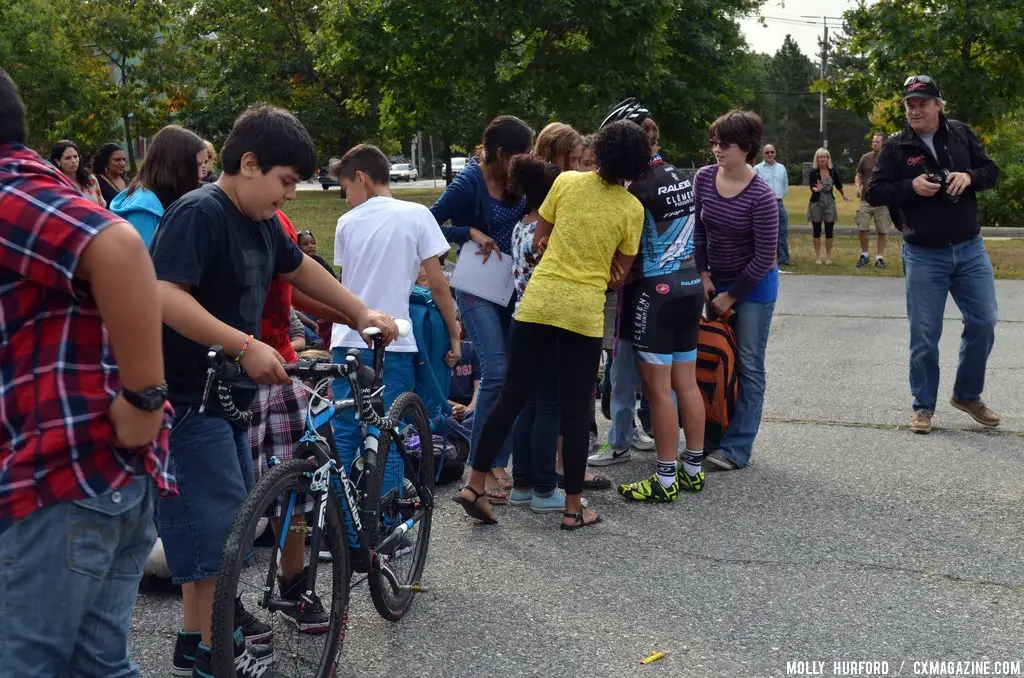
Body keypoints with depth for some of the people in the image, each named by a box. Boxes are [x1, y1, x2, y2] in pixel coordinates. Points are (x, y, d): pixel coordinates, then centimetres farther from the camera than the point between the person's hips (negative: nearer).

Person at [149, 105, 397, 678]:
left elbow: (301, 268, 24)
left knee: (233, 508, 18)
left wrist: (363, 313, 23)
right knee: (214, 513, -5)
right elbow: (166, 297, -30)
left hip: (230, 389, 9)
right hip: (189, 396, -9)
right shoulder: (199, 213, -19)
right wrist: (245, 345, -35)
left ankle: (218, 608, 33)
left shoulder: (261, 220, 8)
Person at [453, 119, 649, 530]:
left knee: (512, 396, 10)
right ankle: (573, 508, 13)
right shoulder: (632, 209, 0)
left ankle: (475, 485, 12)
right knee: (575, 411, 6)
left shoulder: (566, 182, 3)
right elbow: (620, 273, 7)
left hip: (539, 300, 2)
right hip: (585, 311, -2)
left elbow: (538, 242, 9)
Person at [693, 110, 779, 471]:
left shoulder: (761, 196, -22)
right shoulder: (703, 178, -6)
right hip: (715, 280, 6)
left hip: (753, 286, -5)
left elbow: (764, 257, -18)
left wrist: (731, 296, -12)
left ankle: (737, 448, 3)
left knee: (748, 366, 0)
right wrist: (703, 276, 0)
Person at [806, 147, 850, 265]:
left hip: (830, 203, 2)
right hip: (816, 203, -2)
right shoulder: (813, 173, -9)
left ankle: (828, 256, 14)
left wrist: (843, 195, 29)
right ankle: (817, 256, 11)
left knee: (829, 231, 4)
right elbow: (812, 187, -23)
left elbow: (838, 185, 16)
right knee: (816, 231, 4)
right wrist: (816, 189, -45)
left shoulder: (833, 171, 0)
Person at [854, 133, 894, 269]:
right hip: (866, 200, 1)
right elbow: (859, 176, 13)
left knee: (882, 231, 2)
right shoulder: (865, 158, 6)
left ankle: (879, 257, 11)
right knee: (862, 228, -3)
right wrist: (858, 188, -5)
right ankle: (864, 255, 14)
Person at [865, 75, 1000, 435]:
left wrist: (969, 176, -13)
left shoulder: (961, 134, 2)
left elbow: (992, 170, 8)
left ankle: (967, 394, 25)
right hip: (924, 255, -2)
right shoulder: (896, 147, -5)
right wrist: (910, 186, -19)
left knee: (983, 324, 6)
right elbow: (873, 192, -4)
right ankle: (924, 406, 17)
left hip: (970, 249, 3)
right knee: (924, 335, 2)